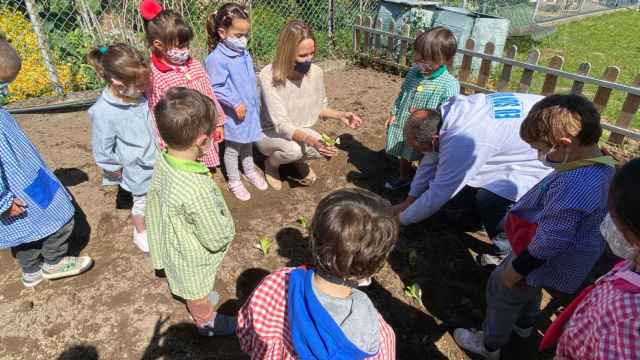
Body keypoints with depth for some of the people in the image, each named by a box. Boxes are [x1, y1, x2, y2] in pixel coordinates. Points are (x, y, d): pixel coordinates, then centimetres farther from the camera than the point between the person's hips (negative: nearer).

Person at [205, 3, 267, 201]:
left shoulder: (244, 54, 2)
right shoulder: (216, 59, -22)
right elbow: (215, 89, -23)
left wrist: (256, 104, 18)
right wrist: (235, 103, -26)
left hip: (250, 110, 7)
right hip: (233, 114, -7)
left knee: (247, 142, 24)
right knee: (232, 147, 11)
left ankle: (250, 171, 45)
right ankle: (234, 182, 28)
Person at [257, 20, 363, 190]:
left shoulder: (316, 72, -14)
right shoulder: (269, 76, -28)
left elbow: (320, 107, 5)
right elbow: (281, 125, -31)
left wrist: (340, 115, -14)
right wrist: (310, 139, -47)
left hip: (301, 130, 4)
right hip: (270, 133, -3)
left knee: (324, 148, -26)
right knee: (294, 148, -34)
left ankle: (300, 160, 10)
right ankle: (271, 163, 2)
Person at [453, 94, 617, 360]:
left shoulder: (574, 185, -40)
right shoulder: (601, 165, -8)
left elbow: (550, 240, -31)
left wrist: (517, 268, -17)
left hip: (545, 263, -9)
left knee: (502, 289, 13)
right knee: (530, 289, 33)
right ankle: (524, 324, 61)